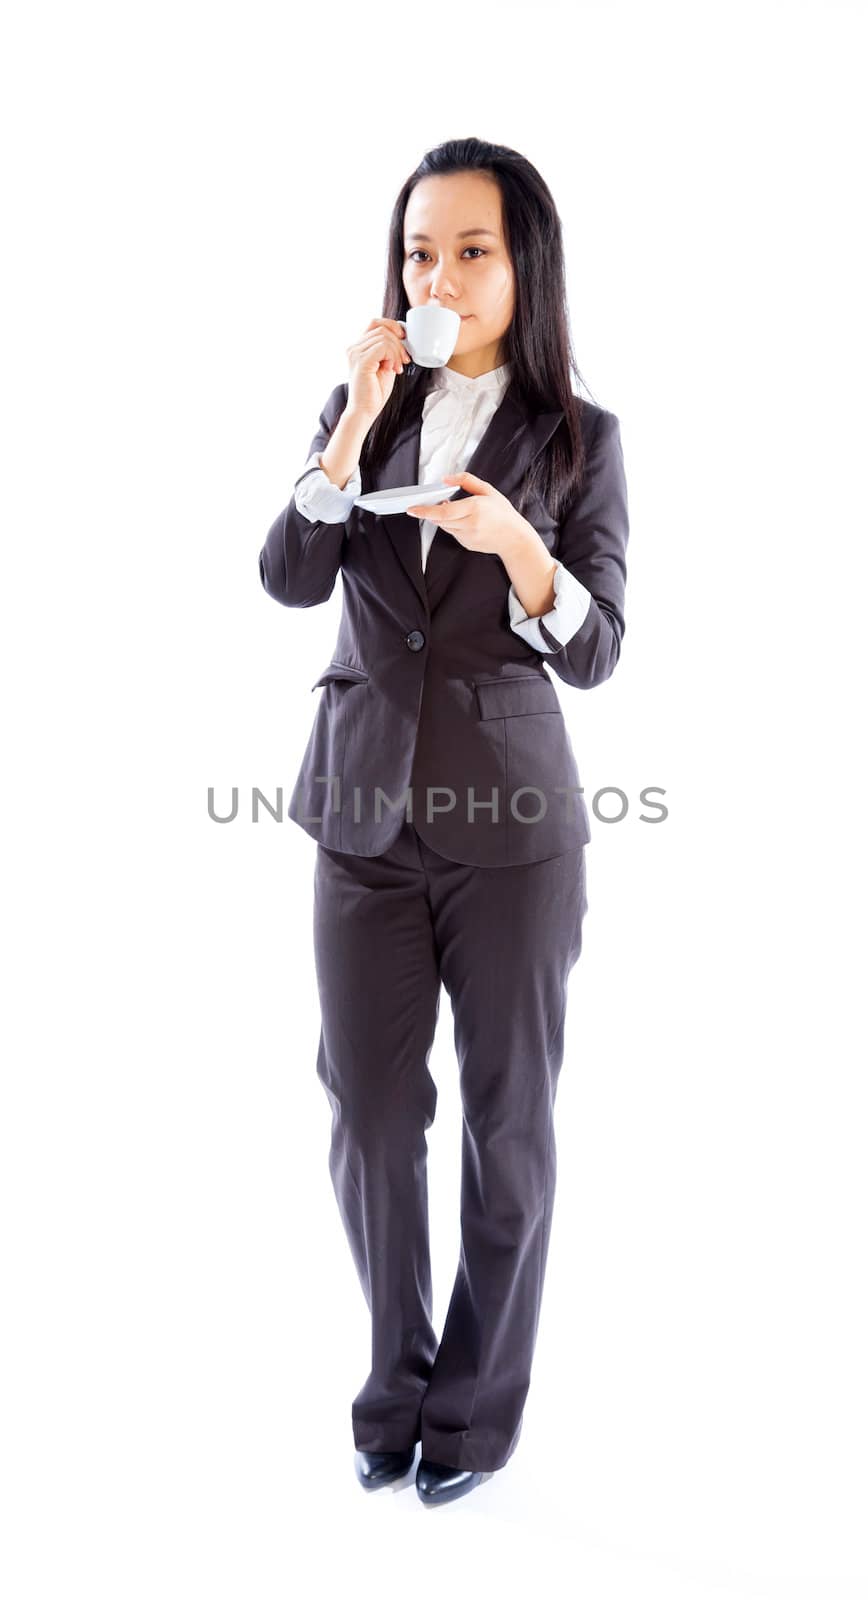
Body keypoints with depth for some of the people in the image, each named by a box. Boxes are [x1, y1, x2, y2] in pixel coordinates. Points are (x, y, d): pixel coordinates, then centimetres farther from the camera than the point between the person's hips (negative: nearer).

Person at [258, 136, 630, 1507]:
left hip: (509, 820, -2)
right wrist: (355, 426, -17)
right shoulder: (364, 409, 6)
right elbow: (287, 581, -6)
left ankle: (480, 1403, 26)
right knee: (370, 1111, 8)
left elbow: (594, 652, -8)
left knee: (506, 1117, 7)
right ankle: (395, 1381, 28)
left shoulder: (580, 438, -2)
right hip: (365, 810, 3)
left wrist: (516, 544, -26)